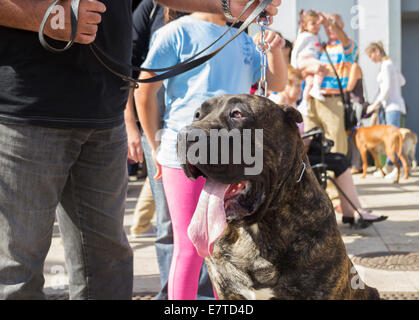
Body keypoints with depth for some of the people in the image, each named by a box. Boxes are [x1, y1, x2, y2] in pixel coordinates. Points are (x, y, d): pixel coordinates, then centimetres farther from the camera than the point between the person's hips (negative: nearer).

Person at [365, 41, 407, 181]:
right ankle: (388, 166, 12)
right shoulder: (391, 63, 18)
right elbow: (402, 82, 28)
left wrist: (375, 104, -12)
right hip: (393, 105, 10)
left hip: (393, 105, -10)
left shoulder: (386, 65, -10)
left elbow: (387, 88, -16)